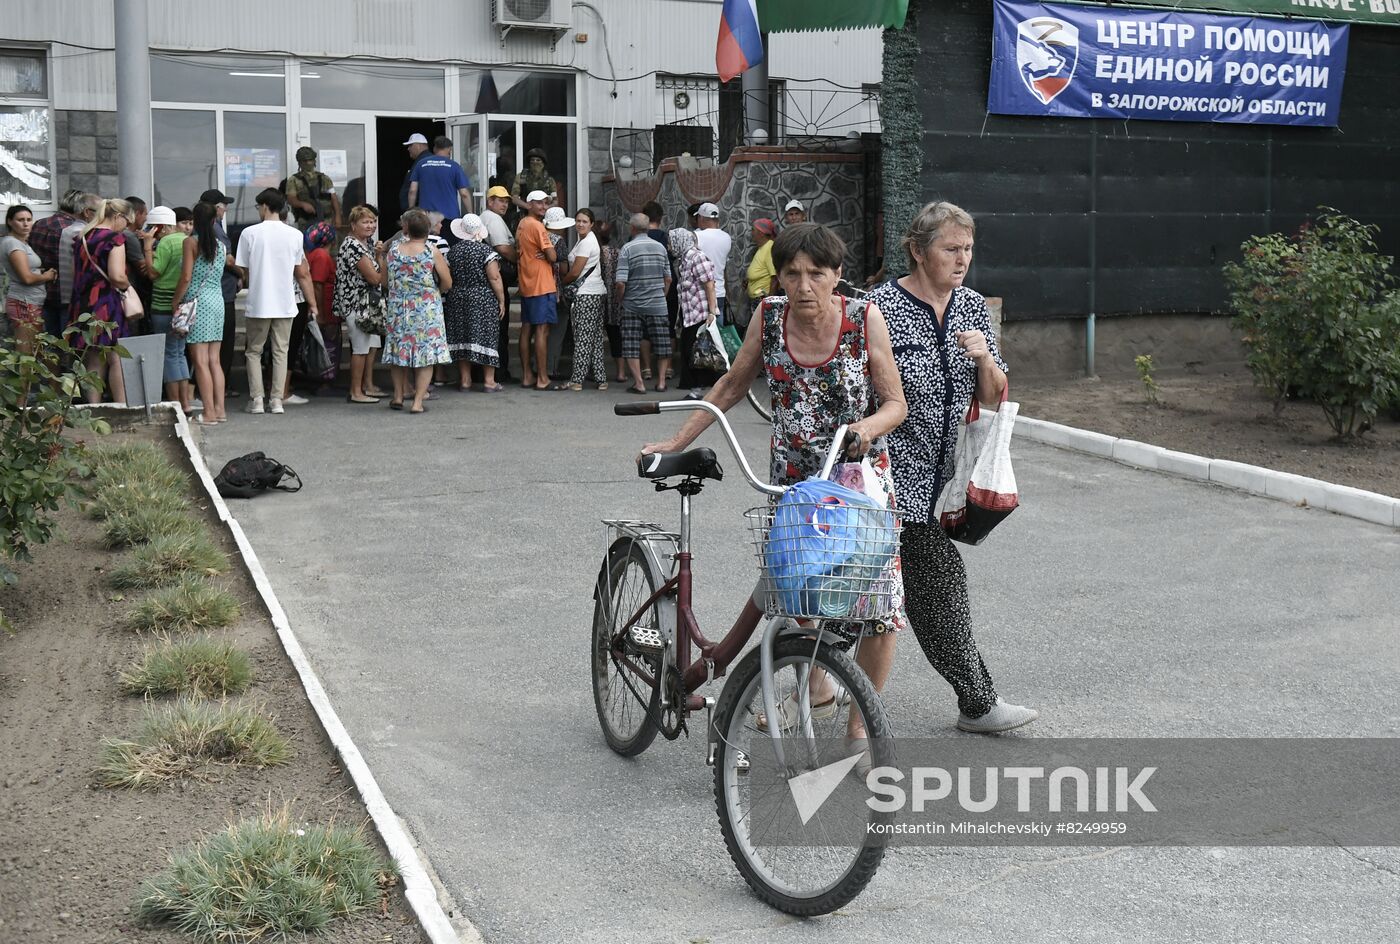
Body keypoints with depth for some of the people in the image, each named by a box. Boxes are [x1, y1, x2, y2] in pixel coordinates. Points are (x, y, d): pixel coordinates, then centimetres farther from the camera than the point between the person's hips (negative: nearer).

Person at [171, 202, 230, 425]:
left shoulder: (191, 242, -6)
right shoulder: (221, 245, 11)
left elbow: (186, 278, -11)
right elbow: (218, 275, 9)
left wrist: (175, 302, -3)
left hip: (198, 303, -6)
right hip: (217, 301, 6)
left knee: (200, 361, -5)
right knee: (214, 360, 9)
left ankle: (209, 412, -8)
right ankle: (219, 409, 7)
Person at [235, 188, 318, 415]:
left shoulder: (250, 233, -6)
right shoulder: (294, 235, 1)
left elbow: (243, 271, -1)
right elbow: (302, 274, 6)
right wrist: (312, 304, 14)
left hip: (258, 304, -2)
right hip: (285, 304, 2)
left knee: (254, 351, 10)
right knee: (280, 352, 9)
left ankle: (256, 400, 5)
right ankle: (277, 400, 5)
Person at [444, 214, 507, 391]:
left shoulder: (453, 251, 3)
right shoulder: (485, 250, -10)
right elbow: (494, 278, -14)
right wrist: (501, 300, -7)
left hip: (458, 300, 4)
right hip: (484, 300, -4)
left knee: (462, 337, 9)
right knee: (485, 337, 1)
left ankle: (465, 380, 11)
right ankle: (489, 381, 1)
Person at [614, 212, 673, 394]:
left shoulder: (627, 249, -9)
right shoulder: (660, 247, 4)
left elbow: (620, 282, -14)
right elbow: (668, 279, 8)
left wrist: (622, 298, 3)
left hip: (633, 306, -3)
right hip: (658, 305, 3)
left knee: (631, 346, 4)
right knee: (662, 344, 11)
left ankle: (638, 383, 0)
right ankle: (661, 381, 13)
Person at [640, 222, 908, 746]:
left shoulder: (864, 318, -11)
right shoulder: (769, 316, -4)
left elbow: (895, 403, -5)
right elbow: (732, 385, 9)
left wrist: (868, 427, -27)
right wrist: (678, 441, 8)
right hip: (792, 478, 3)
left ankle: (859, 725, 11)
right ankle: (817, 690, 37)